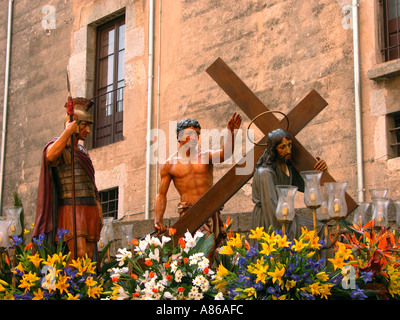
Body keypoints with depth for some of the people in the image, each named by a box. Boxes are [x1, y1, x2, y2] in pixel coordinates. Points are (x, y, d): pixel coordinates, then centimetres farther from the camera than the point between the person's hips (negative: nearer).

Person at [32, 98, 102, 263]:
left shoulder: (83, 152, 24)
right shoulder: (58, 146, 0)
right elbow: (51, 156, -27)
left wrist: (99, 212, 17)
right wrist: (68, 130, -20)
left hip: (90, 211, 7)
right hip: (72, 210, -7)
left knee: (89, 256, -2)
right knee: (79, 255, -21)